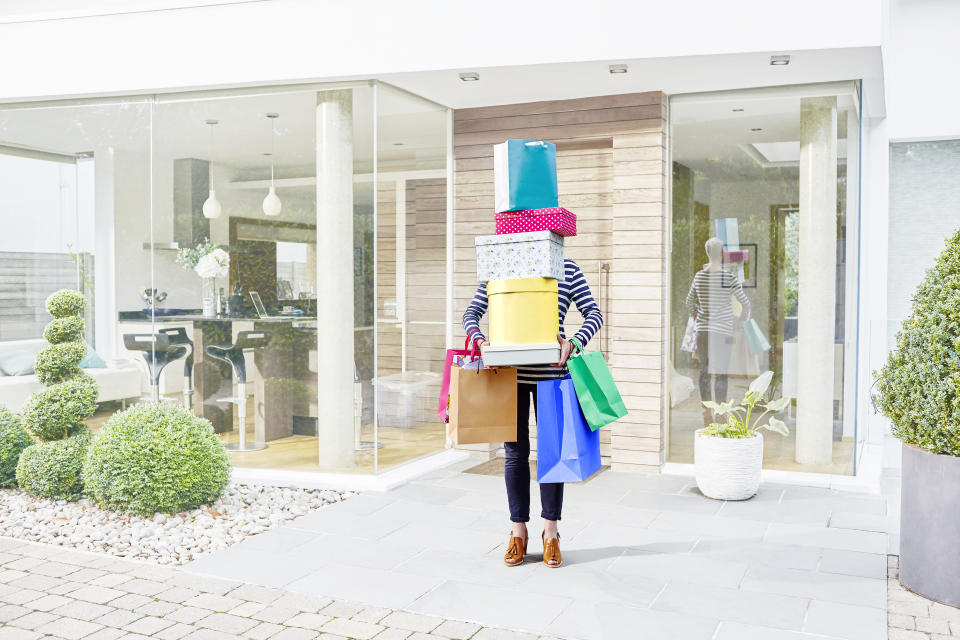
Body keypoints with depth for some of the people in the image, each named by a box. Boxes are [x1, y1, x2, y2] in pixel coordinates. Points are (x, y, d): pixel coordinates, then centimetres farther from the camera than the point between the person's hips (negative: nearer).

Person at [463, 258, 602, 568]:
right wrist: (479, 340, -16)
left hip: (550, 374, -1)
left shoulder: (567, 268, 3)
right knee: (515, 451, 7)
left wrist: (574, 343, -19)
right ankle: (518, 532, 21)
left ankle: (550, 532, 20)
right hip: (510, 371, 1)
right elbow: (472, 312, 5)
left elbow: (594, 314, 0)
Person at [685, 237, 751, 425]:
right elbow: (745, 302, -8)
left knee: (704, 371, 10)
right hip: (723, 331, -4)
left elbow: (689, 302, 13)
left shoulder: (699, 275, 2)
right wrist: (744, 318, 12)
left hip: (703, 330, 4)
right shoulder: (729, 276, -11)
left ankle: (707, 416, 15)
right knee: (721, 374, 1)